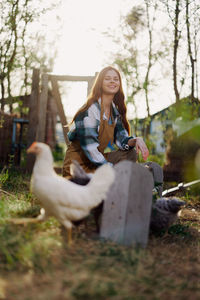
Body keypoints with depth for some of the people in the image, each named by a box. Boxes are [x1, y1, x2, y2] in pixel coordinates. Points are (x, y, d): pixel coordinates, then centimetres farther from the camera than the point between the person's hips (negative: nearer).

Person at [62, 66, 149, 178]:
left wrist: (136, 140, -21)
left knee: (131, 153, -10)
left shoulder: (115, 111, 8)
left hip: (98, 161, 8)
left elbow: (121, 139, 2)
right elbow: (89, 146, -22)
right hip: (79, 166, -8)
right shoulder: (90, 110, -17)